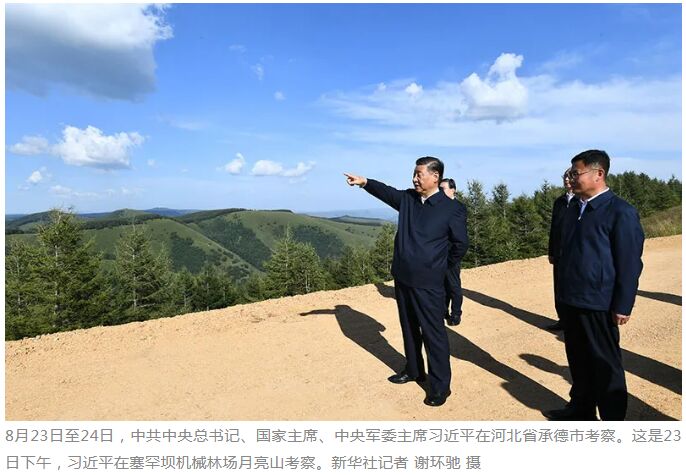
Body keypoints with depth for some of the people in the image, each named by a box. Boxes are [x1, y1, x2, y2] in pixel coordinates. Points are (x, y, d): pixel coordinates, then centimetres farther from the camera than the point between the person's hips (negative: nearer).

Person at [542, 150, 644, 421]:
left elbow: (630, 264, -12)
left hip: (598, 304, -7)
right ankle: (581, 409, 36)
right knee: (578, 359, 19)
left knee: (605, 365, 8)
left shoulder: (621, 212, -12)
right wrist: (562, 292, 14)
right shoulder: (574, 206, 9)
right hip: (570, 300, 7)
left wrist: (622, 306, -13)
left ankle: (612, 418, 25)